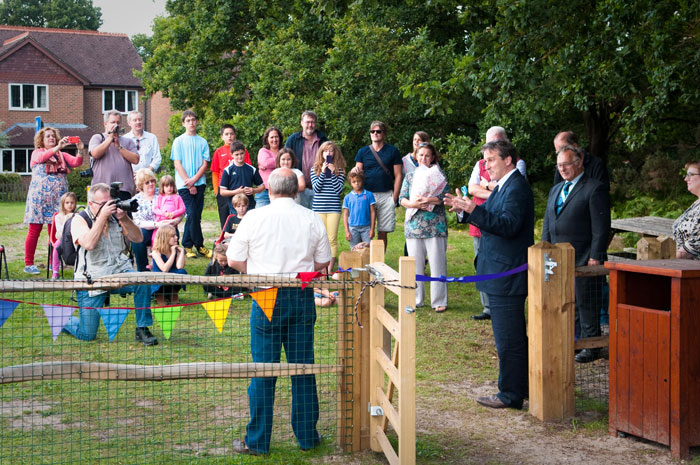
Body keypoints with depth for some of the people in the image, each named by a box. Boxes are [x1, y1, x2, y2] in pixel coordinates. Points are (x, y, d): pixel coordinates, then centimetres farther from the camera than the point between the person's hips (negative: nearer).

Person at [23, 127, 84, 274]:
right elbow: (42, 157, -18)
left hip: (58, 197, 3)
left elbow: (76, 162, -1)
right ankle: (28, 264, 1)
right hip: (39, 195, -3)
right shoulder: (37, 153, 6)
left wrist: (80, 151, -21)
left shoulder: (62, 155, 16)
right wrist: (58, 147, -32)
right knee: (35, 230, -3)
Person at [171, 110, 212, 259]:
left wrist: (194, 180, -10)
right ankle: (199, 246, -2)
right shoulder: (178, 141, 5)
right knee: (193, 214, -10)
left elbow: (205, 164, 5)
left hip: (199, 183, 2)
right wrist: (189, 184, -8)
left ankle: (187, 245, 10)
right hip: (184, 184, -2)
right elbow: (177, 164, 0)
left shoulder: (202, 142, 11)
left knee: (194, 215, 0)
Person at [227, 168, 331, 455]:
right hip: (302, 298, 2)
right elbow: (322, 264, 5)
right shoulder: (312, 219, 1)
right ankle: (307, 436, 19)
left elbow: (234, 261, -2)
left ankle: (257, 441, 12)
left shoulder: (255, 218, -6)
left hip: (267, 299, -2)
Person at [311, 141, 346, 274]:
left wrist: (333, 173, -12)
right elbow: (316, 188, -3)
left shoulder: (339, 170, 4)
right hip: (318, 208, 1)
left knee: (332, 239, 0)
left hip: (334, 209, -1)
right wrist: (323, 172, -12)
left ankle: (330, 269, 6)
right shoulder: (315, 169, 6)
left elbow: (338, 189, -5)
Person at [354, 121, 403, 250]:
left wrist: (394, 197, -3)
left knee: (383, 232, 3)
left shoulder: (392, 151, 6)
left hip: (386, 196, -1)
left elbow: (398, 175, 4)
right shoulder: (363, 151, 9)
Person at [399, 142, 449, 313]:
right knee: (415, 263, 6)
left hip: (435, 226, -3)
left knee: (437, 263, -3)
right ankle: (416, 299, 16)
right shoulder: (410, 176, 13)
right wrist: (413, 204, -14)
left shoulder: (439, 175, 4)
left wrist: (427, 200, -19)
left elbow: (445, 196, -6)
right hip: (414, 225, 3)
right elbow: (402, 198, 6)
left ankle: (439, 301, 3)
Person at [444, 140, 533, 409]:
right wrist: (464, 210, 5)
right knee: (515, 336, 18)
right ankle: (521, 387, 29)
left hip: (507, 274, -11)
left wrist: (474, 210, -32)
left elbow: (508, 225, -27)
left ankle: (510, 395, 5)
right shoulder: (503, 187, 17)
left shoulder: (516, 188, -16)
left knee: (508, 338, -4)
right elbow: (490, 221, 18)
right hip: (503, 275, 11)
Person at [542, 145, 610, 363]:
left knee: (586, 304, -1)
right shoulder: (555, 190, 18)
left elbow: (601, 226, -11)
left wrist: (596, 257, -15)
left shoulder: (594, 189, -6)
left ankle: (591, 347, 8)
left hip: (584, 260, -7)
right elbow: (547, 224, 21)